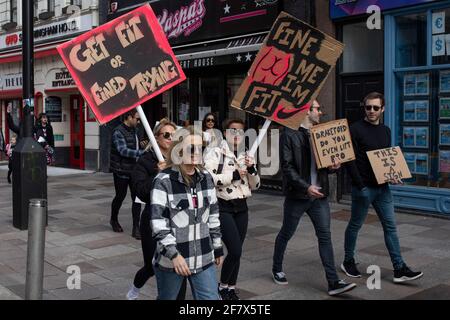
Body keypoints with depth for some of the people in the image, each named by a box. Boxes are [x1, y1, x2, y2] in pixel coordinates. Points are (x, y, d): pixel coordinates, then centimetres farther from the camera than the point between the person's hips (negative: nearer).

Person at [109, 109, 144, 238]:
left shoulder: (133, 131, 11)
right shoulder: (118, 132, -15)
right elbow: (123, 150, -27)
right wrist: (143, 152, -32)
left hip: (134, 170, 6)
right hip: (121, 171, -6)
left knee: (137, 198, 0)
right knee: (120, 196, 10)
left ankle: (136, 228, 5)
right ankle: (114, 220, 35)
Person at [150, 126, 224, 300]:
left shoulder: (206, 178, 5)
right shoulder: (163, 181, -13)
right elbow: (158, 222, -17)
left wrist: (218, 247, 15)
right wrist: (174, 254, -24)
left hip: (204, 258, 4)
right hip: (170, 259, -4)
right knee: (167, 297, 15)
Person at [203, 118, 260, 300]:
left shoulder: (246, 156, 12)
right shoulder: (215, 153, -7)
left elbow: (255, 185, 13)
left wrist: (251, 169, -6)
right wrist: (234, 175, -19)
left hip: (241, 207, 6)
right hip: (223, 207, -6)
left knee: (237, 251, 10)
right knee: (235, 251, -11)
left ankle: (231, 288, 26)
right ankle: (222, 287, 12)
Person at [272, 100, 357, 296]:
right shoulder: (290, 134, -9)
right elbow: (286, 166, -15)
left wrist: (333, 166, -5)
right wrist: (306, 187, -21)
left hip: (319, 194, 5)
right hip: (297, 195, -5)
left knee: (325, 236, 0)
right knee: (286, 234, 11)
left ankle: (333, 282, 1)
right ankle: (277, 269, 33)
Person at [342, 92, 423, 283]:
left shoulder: (385, 131, 11)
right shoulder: (356, 129, -10)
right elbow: (350, 160, -14)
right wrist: (359, 185, -19)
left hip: (382, 187, 6)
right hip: (363, 188, -6)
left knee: (390, 226, 4)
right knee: (355, 225, 8)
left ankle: (399, 269, 7)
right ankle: (348, 262, 24)